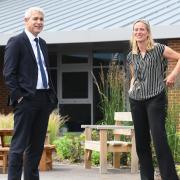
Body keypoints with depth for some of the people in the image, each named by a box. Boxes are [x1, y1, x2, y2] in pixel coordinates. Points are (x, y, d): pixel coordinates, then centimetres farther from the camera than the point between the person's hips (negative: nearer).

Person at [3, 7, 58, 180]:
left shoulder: (42, 43, 17)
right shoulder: (16, 42, -4)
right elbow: (9, 73, -9)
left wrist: (52, 95, 12)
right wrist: (18, 96, -14)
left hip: (44, 99, 7)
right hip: (26, 99, -7)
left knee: (37, 145, 10)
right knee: (19, 144, -5)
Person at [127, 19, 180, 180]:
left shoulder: (158, 49, -3)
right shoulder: (131, 56, 12)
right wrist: (132, 87, 9)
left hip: (155, 99, -5)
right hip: (136, 101, 6)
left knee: (159, 139, -14)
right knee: (141, 141, 6)